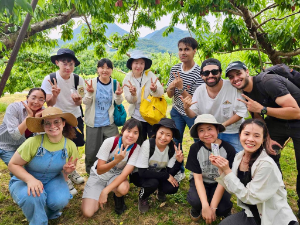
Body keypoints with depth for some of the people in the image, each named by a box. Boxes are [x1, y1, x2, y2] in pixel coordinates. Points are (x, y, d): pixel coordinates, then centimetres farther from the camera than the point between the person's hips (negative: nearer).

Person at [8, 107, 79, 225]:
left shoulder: (70, 145, -14)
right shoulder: (33, 142, -26)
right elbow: (12, 165, -15)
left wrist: (66, 171, -22)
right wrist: (30, 179, -32)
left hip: (52, 180, 3)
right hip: (25, 180, -2)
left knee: (60, 200, -25)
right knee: (33, 197, -34)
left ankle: (48, 210, 13)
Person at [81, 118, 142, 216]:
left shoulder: (136, 148, -19)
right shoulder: (110, 142, -25)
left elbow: (124, 174, -25)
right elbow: (99, 170, -22)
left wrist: (105, 191, -36)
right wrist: (116, 161, -40)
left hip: (116, 176, 1)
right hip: (98, 176, -1)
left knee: (123, 188, -35)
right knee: (87, 212, -17)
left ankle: (118, 198, 2)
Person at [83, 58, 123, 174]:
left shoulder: (115, 83, -2)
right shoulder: (92, 82, -8)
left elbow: (118, 103, 3)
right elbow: (86, 102, -5)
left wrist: (118, 95, -18)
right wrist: (90, 93, -25)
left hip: (110, 123, 2)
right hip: (93, 123, -1)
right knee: (92, 151, 9)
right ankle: (90, 172, 36)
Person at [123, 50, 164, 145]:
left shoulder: (150, 75, -6)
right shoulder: (127, 79, -2)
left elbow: (161, 92, -19)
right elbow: (130, 100, -7)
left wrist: (155, 89, -42)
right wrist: (133, 94, -30)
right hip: (137, 117, 2)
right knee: (139, 144, 15)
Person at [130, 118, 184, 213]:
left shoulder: (172, 148, -16)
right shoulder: (147, 144, -28)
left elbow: (170, 173, -14)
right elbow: (142, 172, -28)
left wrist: (179, 161, -32)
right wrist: (166, 176, -27)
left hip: (159, 175, 4)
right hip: (140, 176, -3)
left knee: (173, 187, -24)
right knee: (153, 183, -34)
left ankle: (160, 191, 12)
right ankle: (142, 198, 0)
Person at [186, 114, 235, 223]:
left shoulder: (229, 149, -21)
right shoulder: (195, 148, -18)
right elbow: (198, 178, -15)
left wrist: (213, 207, -22)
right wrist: (205, 206, -26)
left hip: (219, 183, 0)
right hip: (201, 181, 0)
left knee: (222, 209, -27)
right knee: (195, 200, -31)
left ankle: (225, 211, 11)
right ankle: (196, 208, 7)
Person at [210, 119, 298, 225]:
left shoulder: (266, 165, -26)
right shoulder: (239, 156, -6)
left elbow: (249, 197, -21)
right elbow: (232, 189, -1)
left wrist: (227, 171, -26)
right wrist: (221, 169, -15)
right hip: (251, 212, 4)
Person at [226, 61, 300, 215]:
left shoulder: (268, 82, -28)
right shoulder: (246, 92, -3)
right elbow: (258, 119, 6)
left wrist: (262, 109, -30)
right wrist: (267, 138, -7)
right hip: (277, 121, 7)